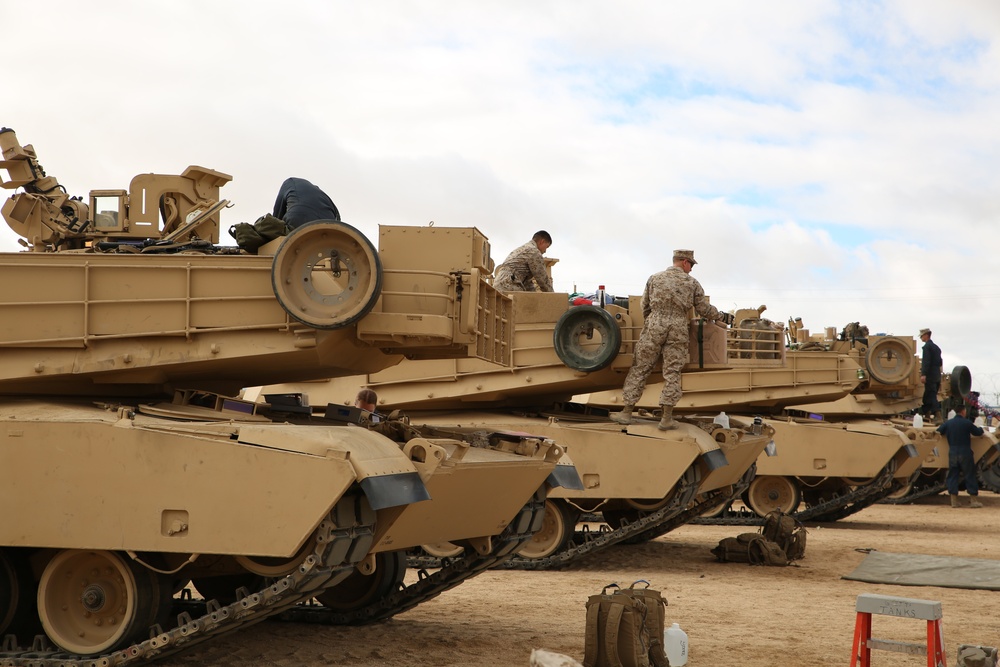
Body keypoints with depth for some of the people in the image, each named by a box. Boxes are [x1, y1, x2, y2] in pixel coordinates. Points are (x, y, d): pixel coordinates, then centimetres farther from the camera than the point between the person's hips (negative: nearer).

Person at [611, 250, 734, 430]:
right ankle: (667, 418, -1)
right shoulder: (692, 283, 6)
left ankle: (627, 412, 6)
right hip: (678, 330, 0)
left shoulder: (655, 278, 9)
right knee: (672, 373, 3)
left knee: (639, 369, 5)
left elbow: (645, 307, 13)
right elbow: (705, 310, 10)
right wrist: (722, 317, 26)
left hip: (654, 327, 1)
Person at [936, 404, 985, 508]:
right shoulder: (967, 423, -8)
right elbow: (978, 432, 2)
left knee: (953, 476, 7)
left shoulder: (948, 423, 2)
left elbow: (938, 432, 11)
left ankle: (954, 501, 5)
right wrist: (980, 428, 26)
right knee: (970, 476, 4)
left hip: (952, 453, 3)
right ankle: (974, 500, 5)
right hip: (965, 453, -3)